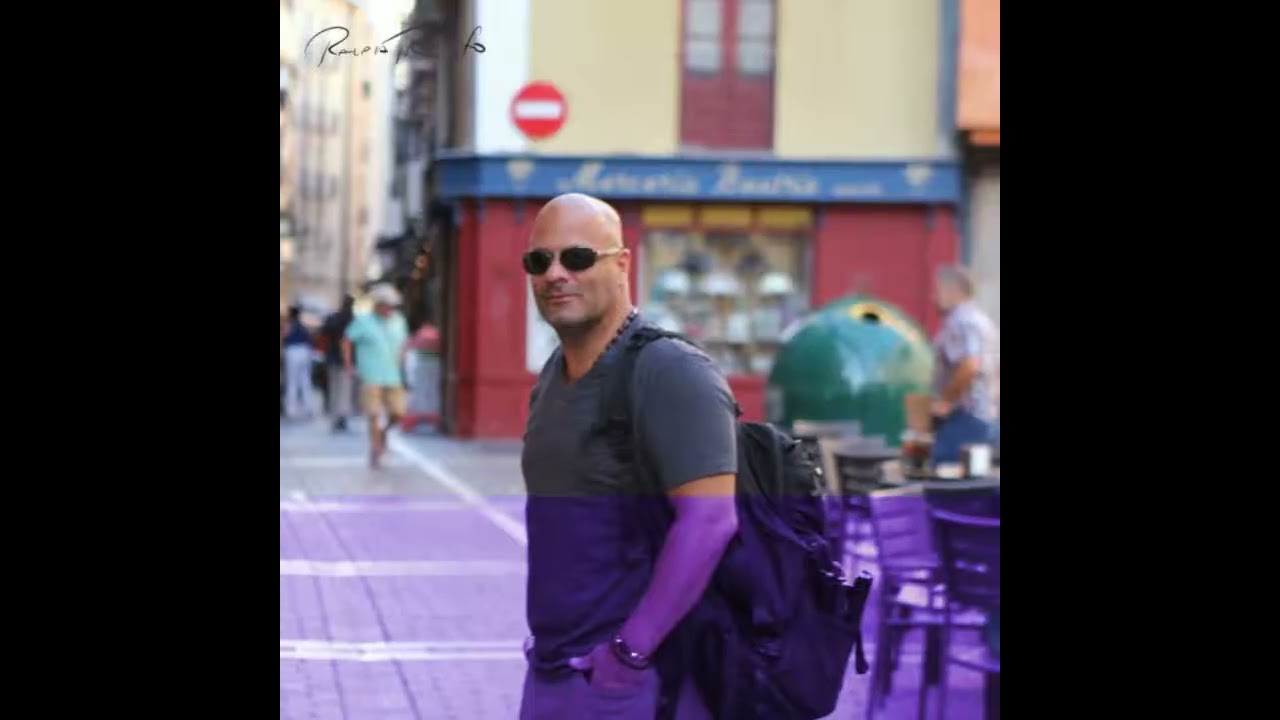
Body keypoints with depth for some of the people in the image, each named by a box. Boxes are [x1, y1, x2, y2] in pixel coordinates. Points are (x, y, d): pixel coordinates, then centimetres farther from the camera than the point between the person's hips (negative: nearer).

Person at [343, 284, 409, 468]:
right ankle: (375, 451, 4)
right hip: (371, 377, -4)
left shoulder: (398, 320, 8)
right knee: (374, 415, -7)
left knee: (398, 413, -1)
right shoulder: (363, 322, -4)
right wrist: (348, 364, -2)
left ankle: (383, 432, 30)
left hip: (393, 376, 4)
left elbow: (404, 340, 24)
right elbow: (347, 340, 3)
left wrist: (401, 355, 8)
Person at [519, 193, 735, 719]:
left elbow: (710, 519, -23)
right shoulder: (553, 378, 13)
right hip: (550, 675, 8)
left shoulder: (671, 373, -14)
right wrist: (546, 642, 16)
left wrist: (629, 651, -24)